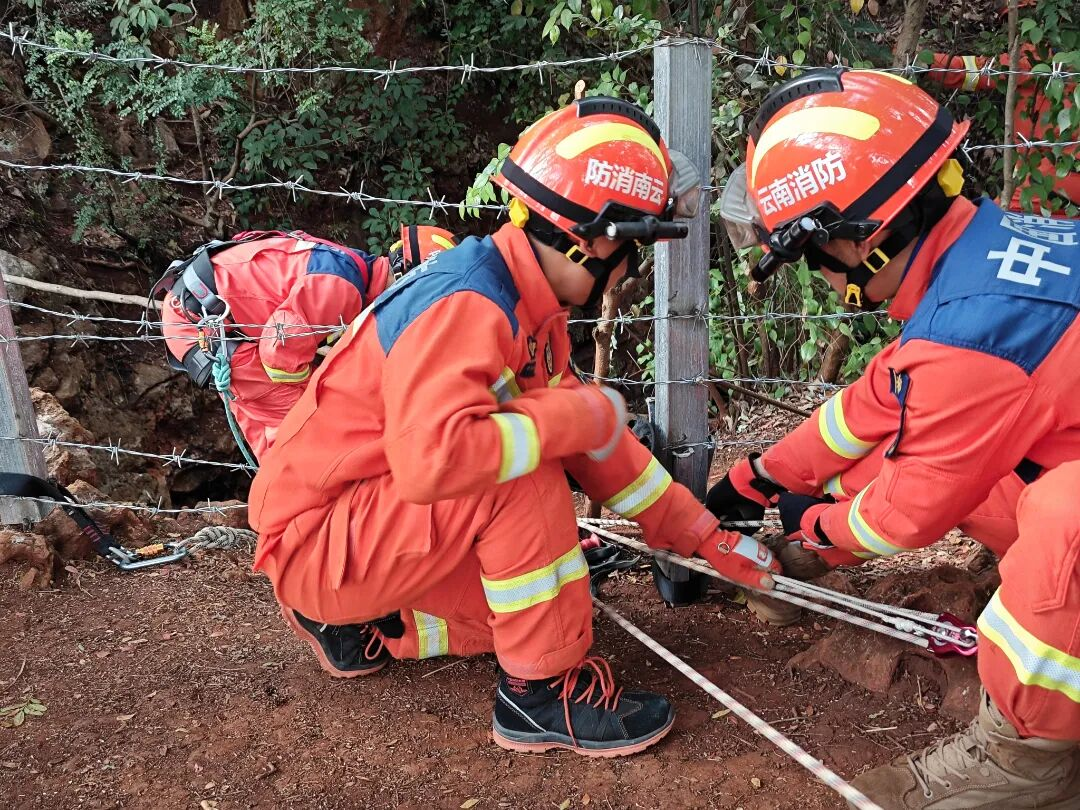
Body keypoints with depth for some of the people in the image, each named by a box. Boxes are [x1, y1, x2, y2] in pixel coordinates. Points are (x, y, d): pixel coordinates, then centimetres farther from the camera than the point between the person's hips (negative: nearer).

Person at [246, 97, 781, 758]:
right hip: (314, 539, -9)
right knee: (522, 476, -28)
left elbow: (596, 442, 7)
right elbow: (430, 459, -42)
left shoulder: (532, 310, 2)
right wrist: (579, 415, -29)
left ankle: (360, 622, 20)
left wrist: (704, 535, 6)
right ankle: (544, 691, -11)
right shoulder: (465, 304, -27)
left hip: (376, 523, 9)